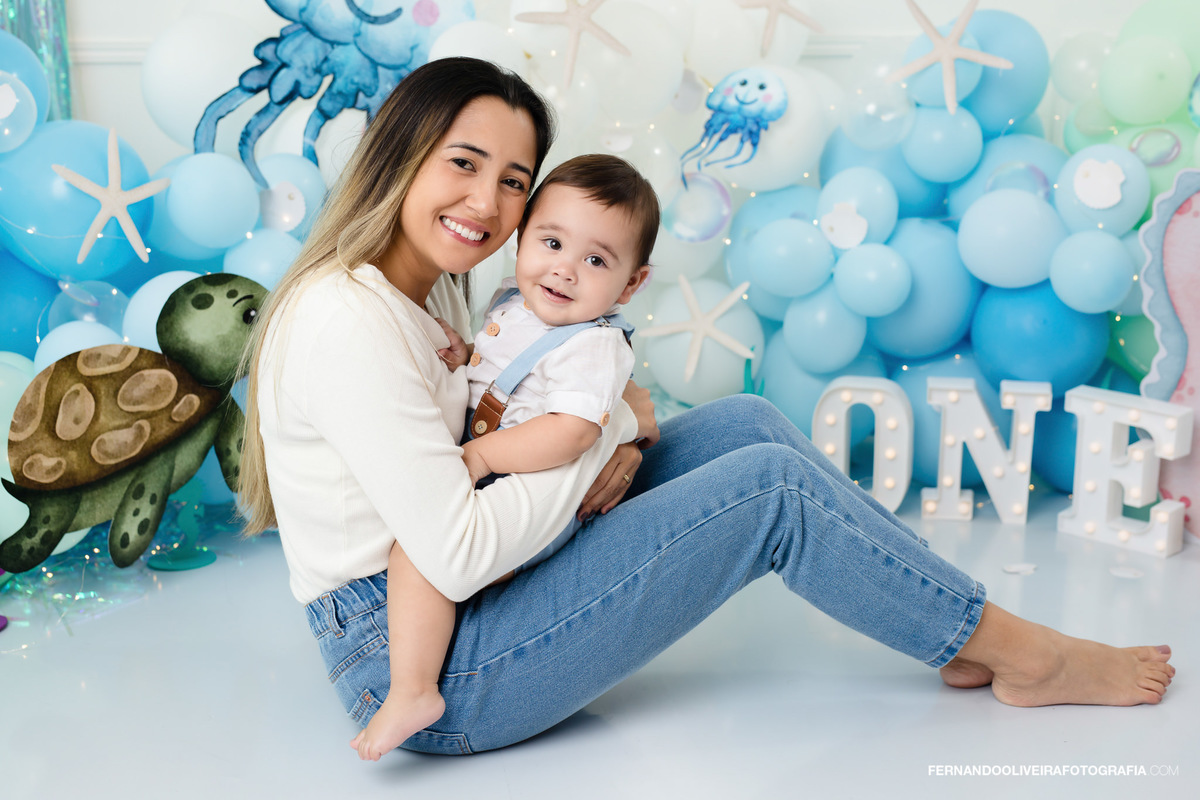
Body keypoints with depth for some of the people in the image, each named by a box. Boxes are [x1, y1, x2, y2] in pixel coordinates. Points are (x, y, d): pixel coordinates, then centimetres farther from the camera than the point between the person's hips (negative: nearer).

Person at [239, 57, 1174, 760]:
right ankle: (1019, 652, 6)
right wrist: (598, 443, -13)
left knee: (742, 423, 1)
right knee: (770, 484, -15)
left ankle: (967, 629, 9)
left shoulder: (436, 293, 10)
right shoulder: (347, 317, -21)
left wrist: (612, 404, -6)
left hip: (461, 612, 9)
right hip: (420, 669, -9)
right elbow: (457, 555, -26)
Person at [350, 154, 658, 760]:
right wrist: (460, 360, 1)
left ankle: (412, 690, -15)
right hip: (484, 483, 10)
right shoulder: (512, 301, 6)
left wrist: (482, 454, -31)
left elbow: (572, 433, -34)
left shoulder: (593, 347, -21)